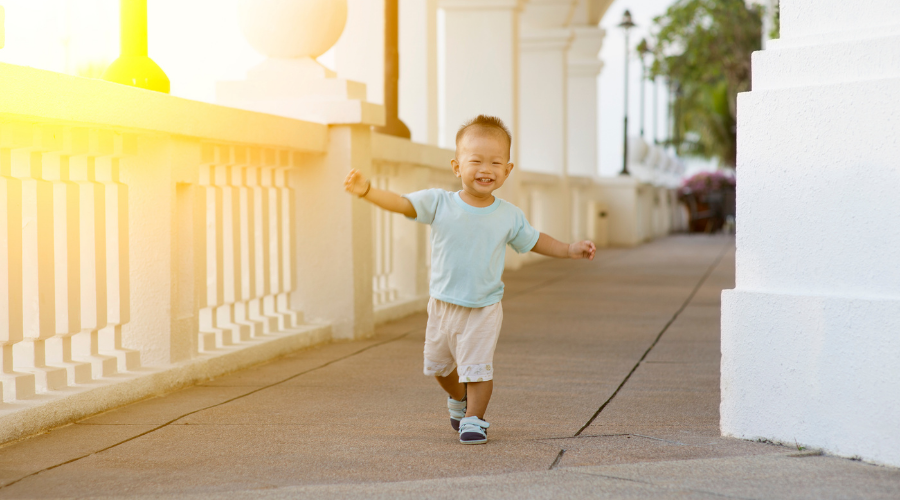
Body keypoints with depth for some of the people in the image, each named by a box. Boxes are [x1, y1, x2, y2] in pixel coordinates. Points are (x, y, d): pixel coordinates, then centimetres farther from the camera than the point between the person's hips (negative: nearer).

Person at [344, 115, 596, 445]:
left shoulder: (509, 216, -7)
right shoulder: (440, 203, -11)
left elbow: (532, 241, 10)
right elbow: (401, 203, -18)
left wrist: (569, 251, 4)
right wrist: (366, 190, -34)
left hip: (484, 309, -2)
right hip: (443, 303, 2)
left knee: (477, 366, -8)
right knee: (438, 364, 19)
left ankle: (474, 418, 14)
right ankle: (458, 399, 48)